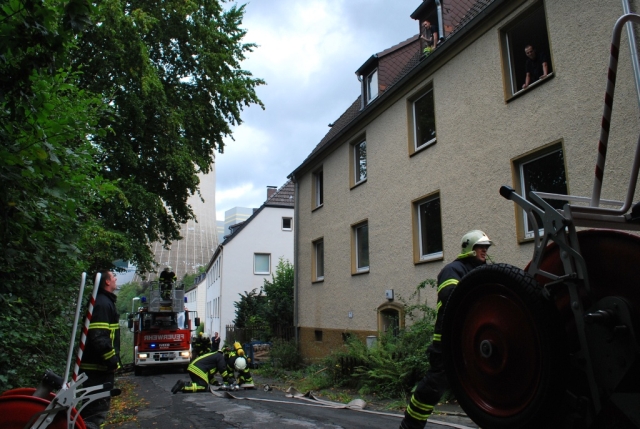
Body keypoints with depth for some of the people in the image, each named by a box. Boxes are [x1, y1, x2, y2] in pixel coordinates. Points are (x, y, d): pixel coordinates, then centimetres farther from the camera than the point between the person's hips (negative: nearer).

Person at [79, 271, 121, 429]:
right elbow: (99, 337, -27)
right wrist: (112, 360, -21)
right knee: (98, 408, -7)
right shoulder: (103, 303, -18)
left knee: (95, 407, 18)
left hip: (98, 365, 11)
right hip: (99, 367, -11)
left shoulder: (105, 302, 16)